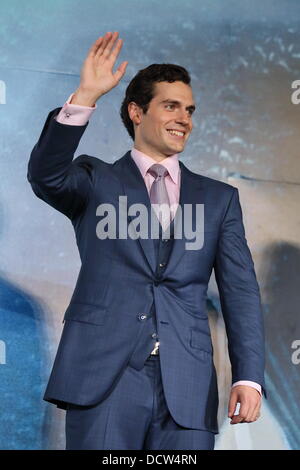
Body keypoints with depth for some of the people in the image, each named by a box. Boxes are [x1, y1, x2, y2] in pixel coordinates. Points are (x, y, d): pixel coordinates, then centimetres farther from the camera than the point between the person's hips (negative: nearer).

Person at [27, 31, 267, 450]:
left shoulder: (219, 198, 16)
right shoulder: (96, 181, 11)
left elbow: (240, 291, 8)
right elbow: (46, 176, -10)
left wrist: (249, 377, -4)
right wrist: (85, 97, -20)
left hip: (187, 388, 2)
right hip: (104, 379, -2)